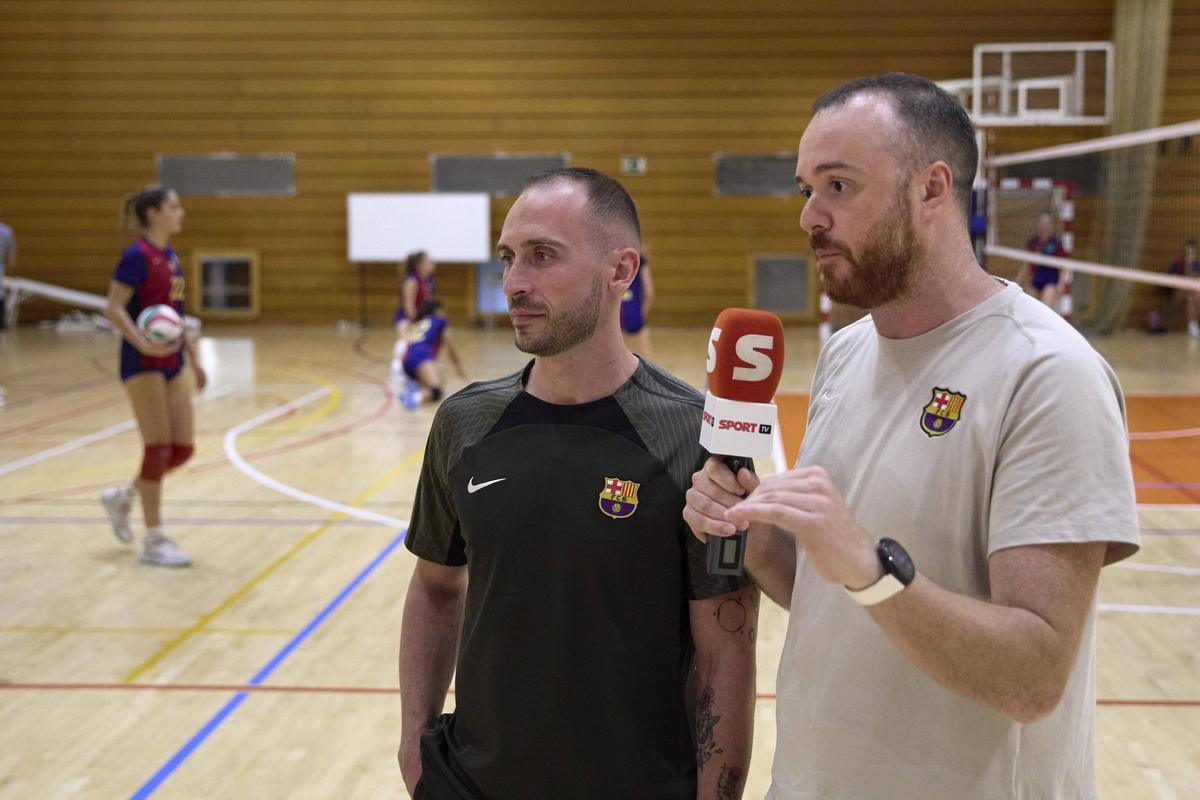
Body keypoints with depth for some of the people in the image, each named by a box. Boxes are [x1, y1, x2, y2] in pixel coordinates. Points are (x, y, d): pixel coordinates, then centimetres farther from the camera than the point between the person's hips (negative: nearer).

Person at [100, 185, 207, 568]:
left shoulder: (170, 256, 12)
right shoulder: (137, 256, -13)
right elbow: (113, 309, -16)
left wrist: (193, 358, 20)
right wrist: (143, 343, -31)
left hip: (171, 363, 8)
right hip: (143, 364, -8)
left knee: (183, 448, 6)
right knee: (158, 448, -4)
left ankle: (122, 496, 27)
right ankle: (154, 540, 6)